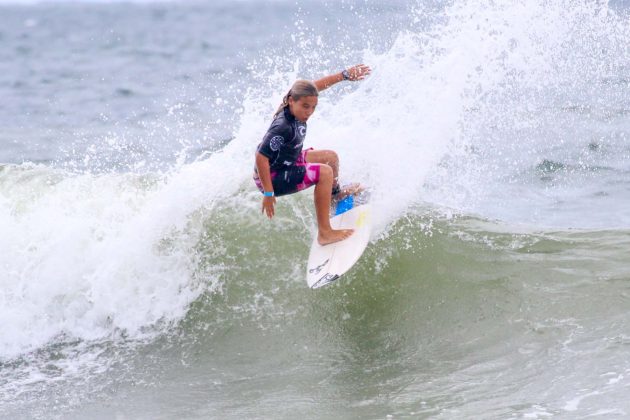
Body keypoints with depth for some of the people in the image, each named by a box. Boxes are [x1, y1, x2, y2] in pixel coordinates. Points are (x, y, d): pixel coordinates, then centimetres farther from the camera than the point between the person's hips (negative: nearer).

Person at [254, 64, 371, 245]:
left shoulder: (296, 107, -12)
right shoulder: (283, 127, -36)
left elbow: (316, 85, 6)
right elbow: (261, 157, -36)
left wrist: (345, 74, 9)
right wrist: (268, 193, -34)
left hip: (288, 162, 10)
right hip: (271, 177, -10)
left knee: (331, 157, 22)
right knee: (325, 172, -25)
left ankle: (335, 194, 55)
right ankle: (324, 233, -22)